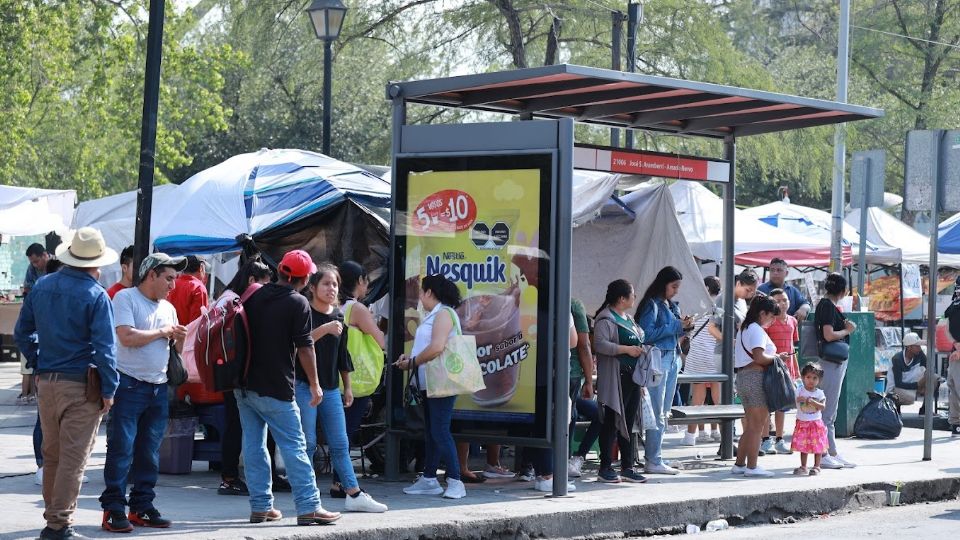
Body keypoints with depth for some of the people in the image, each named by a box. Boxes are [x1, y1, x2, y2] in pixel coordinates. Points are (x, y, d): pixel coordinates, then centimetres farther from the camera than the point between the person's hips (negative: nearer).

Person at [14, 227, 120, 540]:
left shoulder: (41, 288, 7)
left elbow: (22, 333, 14)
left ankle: (52, 513, 26)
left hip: (46, 382, 6)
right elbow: (104, 347, -16)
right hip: (81, 385, -6)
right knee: (73, 458, -1)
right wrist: (108, 390, -9)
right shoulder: (96, 296, -13)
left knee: (51, 454, 17)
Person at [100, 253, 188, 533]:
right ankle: (113, 509, -2)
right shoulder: (125, 298, -6)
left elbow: (175, 348, 21)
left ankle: (142, 506, 17)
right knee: (121, 450, -6)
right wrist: (162, 332, -8)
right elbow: (127, 337, -19)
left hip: (158, 388, 7)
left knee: (149, 452, 9)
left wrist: (179, 339, -2)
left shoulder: (168, 308, 15)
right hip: (129, 385, -7)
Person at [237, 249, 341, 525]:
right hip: (275, 389, -6)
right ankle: (308, 507, -4)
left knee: (253, 445, 10)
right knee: (294, 446, -2)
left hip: (244, 385, 7)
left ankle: (260, 507, 11)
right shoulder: (298, 303, -10)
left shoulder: (254, 296, 9)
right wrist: (314, 384, -2)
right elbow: (304, 348, -11)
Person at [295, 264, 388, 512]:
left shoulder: (338, 316, 12)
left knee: (340, 444, 7)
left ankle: (354, 494, 9)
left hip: (331, 389, 6)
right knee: (307, 443, -3)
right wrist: (324, 329, -30)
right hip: (304, 387, -6)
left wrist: (347, 387, 21)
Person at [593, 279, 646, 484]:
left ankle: (627, 467, 16)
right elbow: (599, 344, -22)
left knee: (629, 423, 10)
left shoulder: (628, 319, 20)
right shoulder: (606, 319, -10)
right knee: (612, 423, -5)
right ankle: (605, 469, 0)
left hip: (632, 377, 9)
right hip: (615, 379, -9)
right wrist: (626, 349, -20)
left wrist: (641, 349, 16)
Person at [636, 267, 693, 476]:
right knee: (657, 414, -7)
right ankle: (653, 461, -5)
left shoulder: (671, 305, 16)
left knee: (663, 413, 11)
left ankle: (654, 457, 16)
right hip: (657, 359, -9)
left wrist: (684, 327, 4)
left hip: (673, 359, 9)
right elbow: (647, 334, -19)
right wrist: (676, 326, -15)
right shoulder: (652, 304, -10)